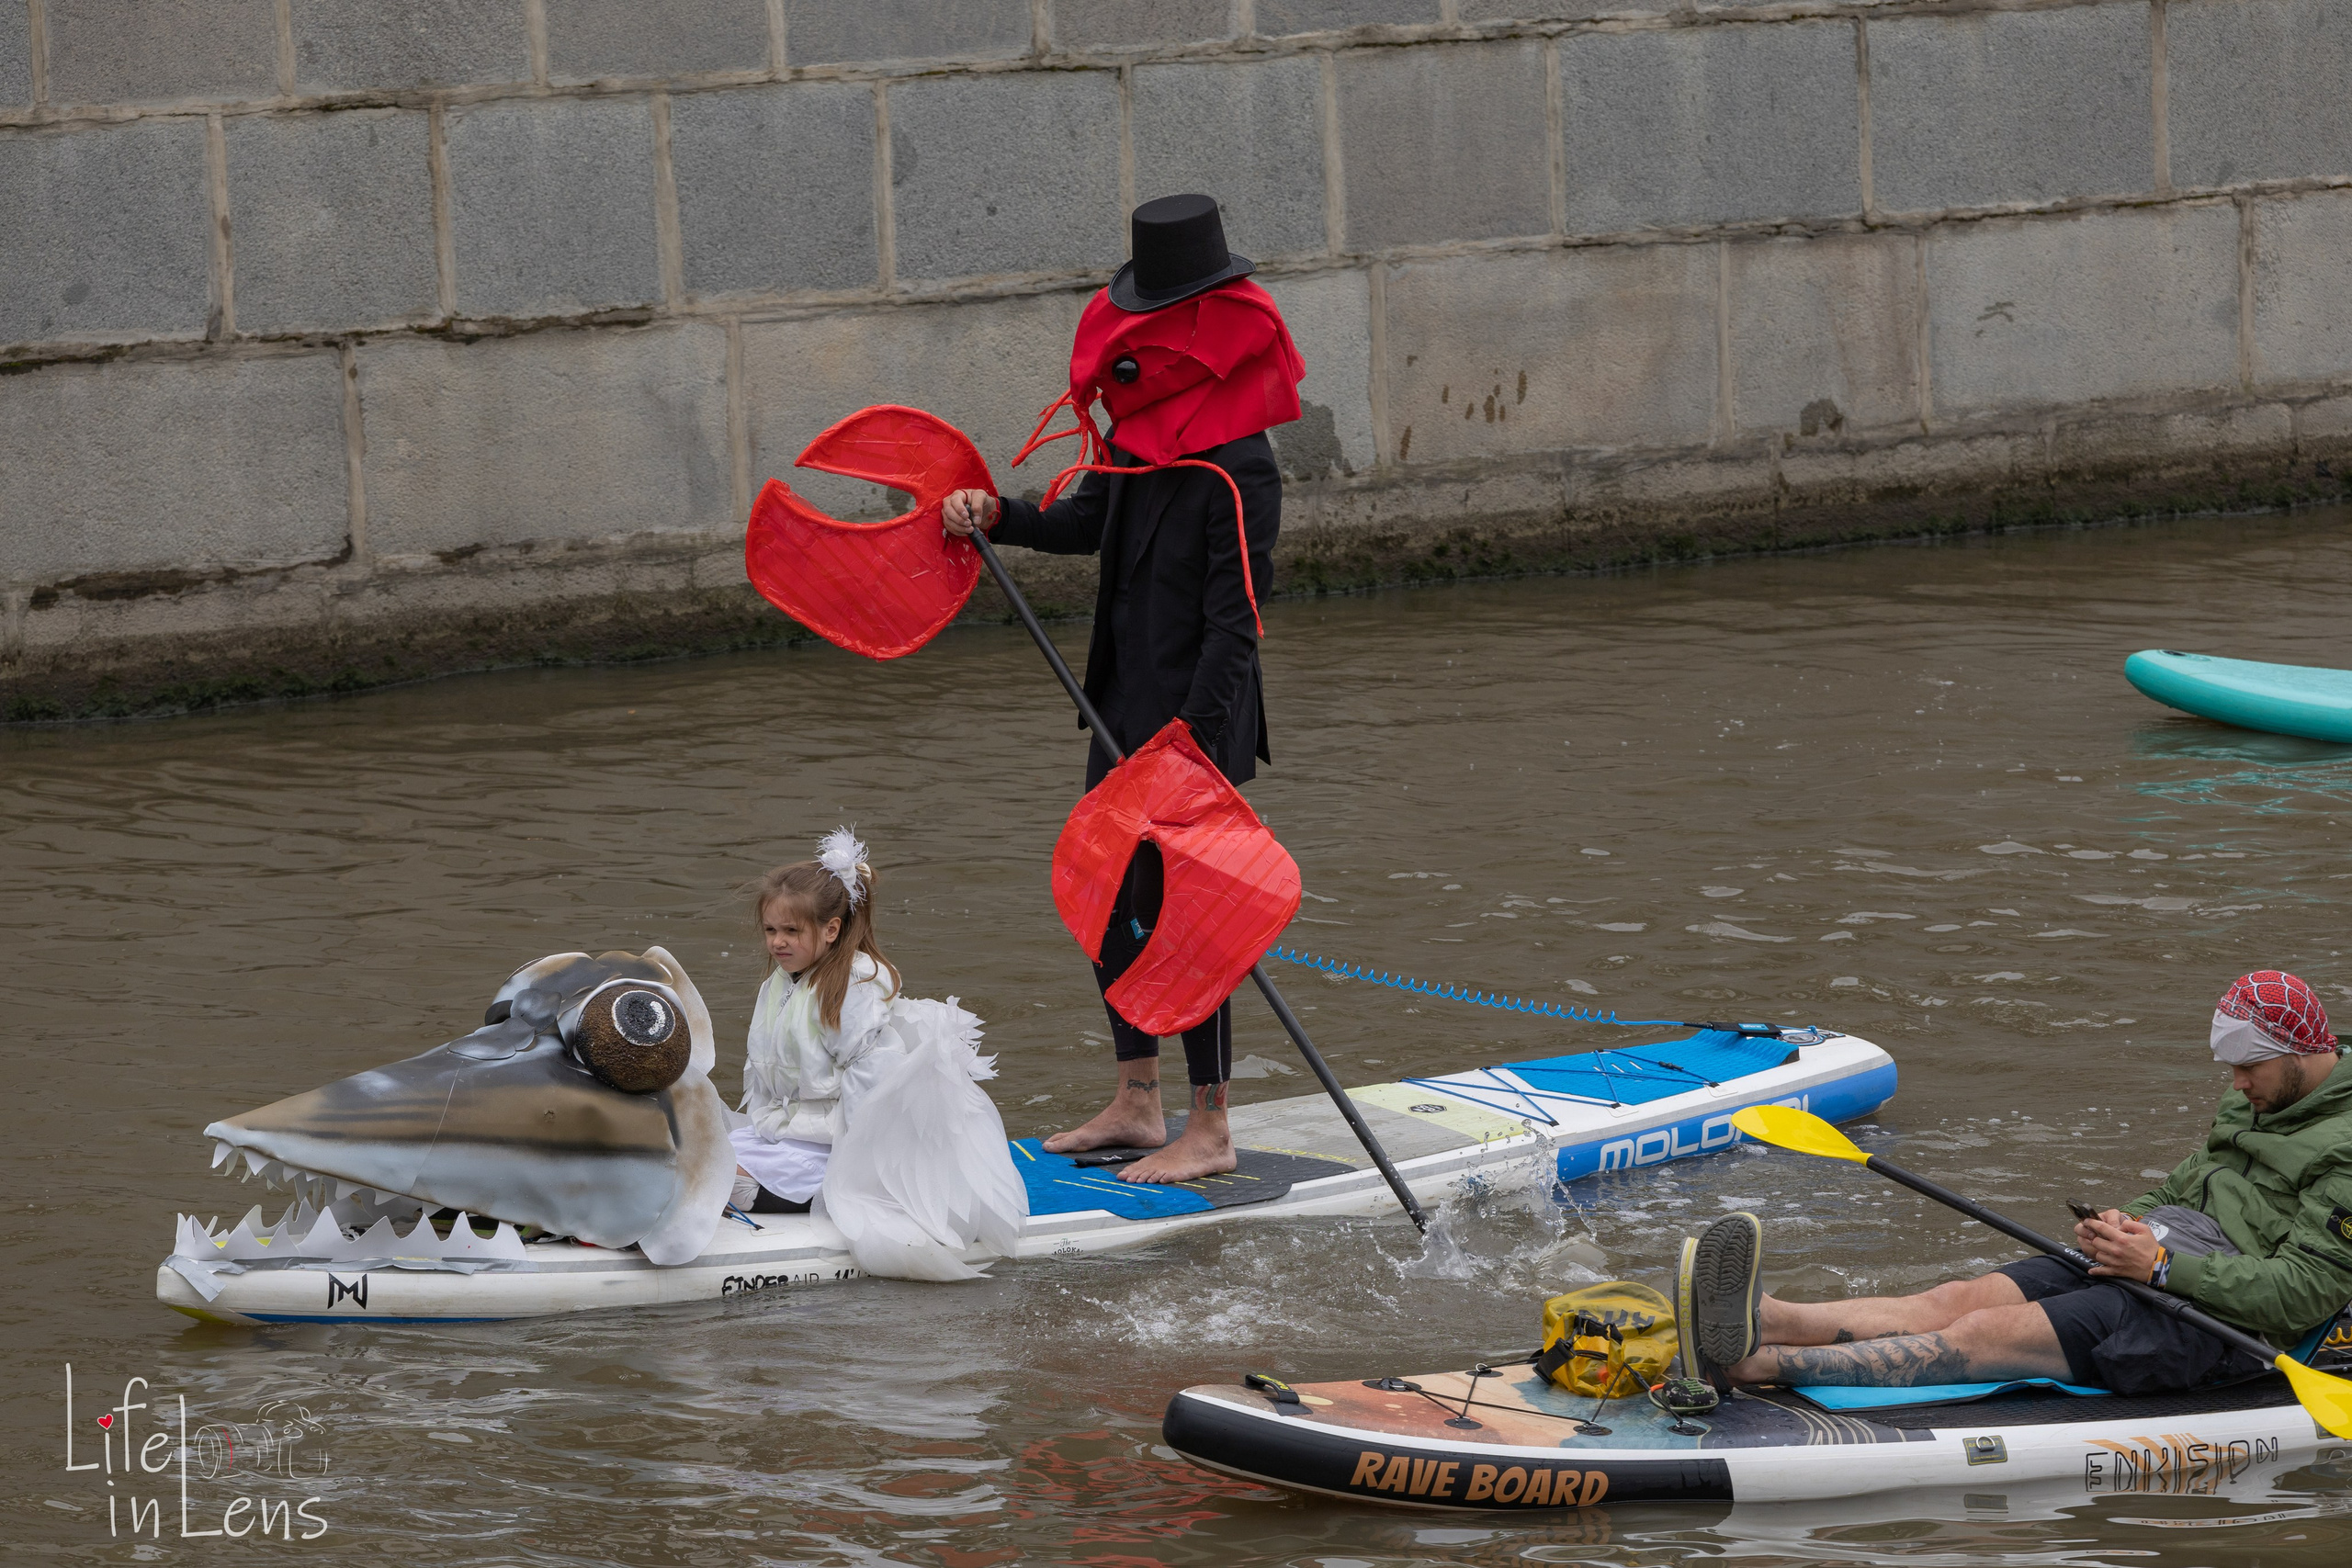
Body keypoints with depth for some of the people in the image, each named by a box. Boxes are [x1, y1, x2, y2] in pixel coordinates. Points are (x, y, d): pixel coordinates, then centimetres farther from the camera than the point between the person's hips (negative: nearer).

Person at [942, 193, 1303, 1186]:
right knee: (1107, 895, 16)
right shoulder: (1146, 435, 7)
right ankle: (1138, 1105, 28)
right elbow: (1089, 522, 22)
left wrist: (1191, 741, -28)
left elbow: (1231, 622, -23)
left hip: (1197, 718, -10)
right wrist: (996, 517, 5)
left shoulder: (1235, 471, -21)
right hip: (1130, 701, 10)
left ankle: (1210, 1132, 6)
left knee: (1175, 906, -4)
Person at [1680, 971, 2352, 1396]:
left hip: (2209, 1320, -9)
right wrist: (2122, 1226, 5)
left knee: (1986, 1334, -24)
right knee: (1958, 1300, -18)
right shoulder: (2245, 1109, 22)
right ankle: (1761, 1321, -41)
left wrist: (2161, 1264, -20)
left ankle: (1754, 1363, -39)